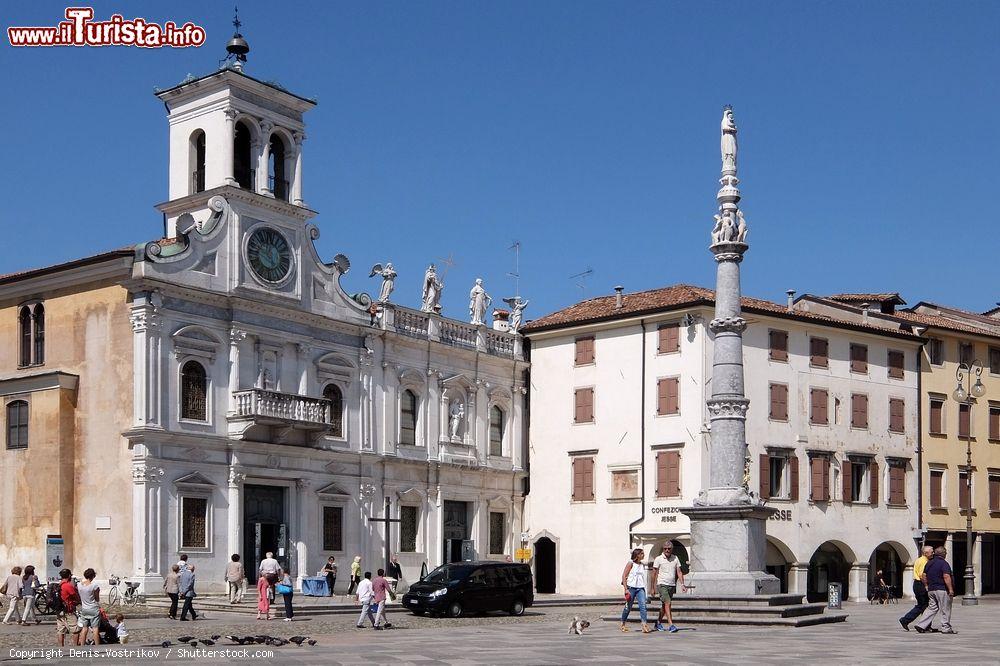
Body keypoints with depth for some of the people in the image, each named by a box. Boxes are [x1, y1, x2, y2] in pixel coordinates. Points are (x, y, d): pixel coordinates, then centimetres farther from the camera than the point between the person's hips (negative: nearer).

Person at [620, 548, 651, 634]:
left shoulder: (643, 565, 13)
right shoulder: (631, 563, -4)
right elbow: (624, 576, -7)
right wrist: (626, 589, -12)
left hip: (640, 588, 4)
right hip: (631, 587, -4)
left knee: (643, 606, -13)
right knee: (628, 607, 5)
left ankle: (644, 625, -20)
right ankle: (623, 624, 24)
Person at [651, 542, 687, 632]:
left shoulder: (675, 558, 8)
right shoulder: (658, 559, -3)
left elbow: (679, 572, 7)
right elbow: (654, 574, -1)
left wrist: (682, 584, -4)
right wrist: (653, 587, -3)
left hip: (672, 585, 5)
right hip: (662, 584, -5)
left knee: (664, 605, 12)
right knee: (667, 603, -16)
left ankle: (658, 623, 26)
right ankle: (671, 625, -21)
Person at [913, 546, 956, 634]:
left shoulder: (929, 563, 12)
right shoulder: (944, 563, -11)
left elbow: (924, 577, 12)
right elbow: (946, 577, -19)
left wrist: (927, 586, 21)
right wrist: (951, 589, -16)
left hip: (931, 590, 7)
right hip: (942, 590, -7)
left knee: (931, 608, 9)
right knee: (945, 609, 3)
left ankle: (920, 625, 0)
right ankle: (946, 628, 7)